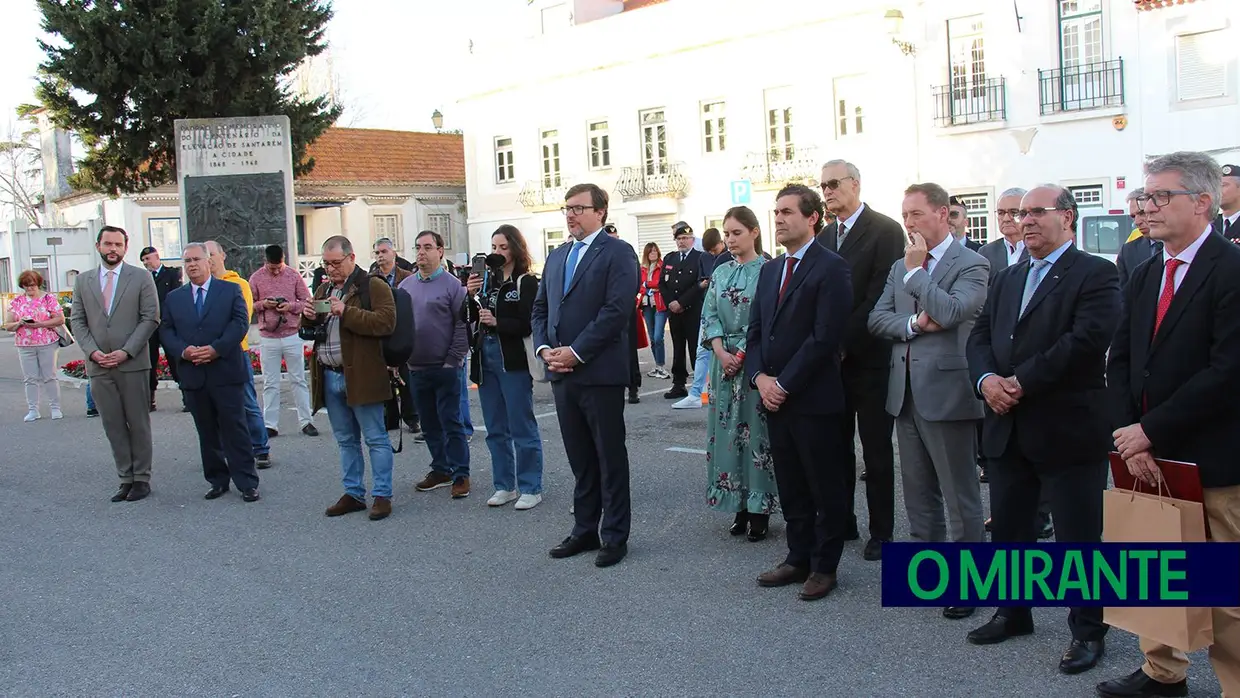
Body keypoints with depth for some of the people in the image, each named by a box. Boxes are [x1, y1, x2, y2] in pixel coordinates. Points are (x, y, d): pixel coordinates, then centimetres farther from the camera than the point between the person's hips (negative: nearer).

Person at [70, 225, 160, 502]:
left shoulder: (141, 277, 2)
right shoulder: (83, 281, 12)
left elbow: (150, 318, -3)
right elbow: (77, 320, 10)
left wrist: (125, 352, -11)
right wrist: (93, 352, -6)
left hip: (133, 364, -3)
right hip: (98, 365, 3)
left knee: (138, 424, 3)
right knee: (113, 426, 6)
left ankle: (141, 479, 11)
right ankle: (125, 479, 12)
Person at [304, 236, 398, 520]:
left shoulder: (373, 286, -5)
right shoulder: (324, 288, 16)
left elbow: (386, 322, -18)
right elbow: (311, 329, 24)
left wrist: (347, 312, -23)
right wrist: (308, 318, 0)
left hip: (361, 376, -7)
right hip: (329, 376, 7)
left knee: (376, 438, 0)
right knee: (346, 440, 14)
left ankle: (382, 495, 6)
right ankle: (353, 493, 23)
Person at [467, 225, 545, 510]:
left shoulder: (527, 283, -7)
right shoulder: (486, 279, 10)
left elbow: (530, 325, -15)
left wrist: (497, 323, -22)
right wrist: (470, 296, -6)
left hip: (514, 363, -6)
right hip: (486, 360, 7)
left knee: (522, 428, 0)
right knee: (496, 430, 12)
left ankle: (530, 488, 9)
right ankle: (504, 485, 22)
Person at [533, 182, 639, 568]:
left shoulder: (617, 253, -6)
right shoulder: (556, 257, 17)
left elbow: (617, 311, -16)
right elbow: (540, 309, 17)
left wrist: (575, 352, -17)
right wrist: (544, 348, -1)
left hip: (600, 373, -6)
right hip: (562, 373, 7)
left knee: (610, 458, 3)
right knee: (580, 459, 14)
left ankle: (615, 536, 13)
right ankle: (585, 530, 24)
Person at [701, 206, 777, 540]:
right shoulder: (720, 272, 10)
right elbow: (709, 316, 7)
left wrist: (744, 354, -13)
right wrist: (722, 353, -7)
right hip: (725, 360, 5)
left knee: (756, 429, -2)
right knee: (729, 431, 6)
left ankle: (760, 508, 7)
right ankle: (740, 507, 15)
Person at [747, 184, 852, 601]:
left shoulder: (831, 268, -10)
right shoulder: (770, 271, 15)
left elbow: (825, 337, -17)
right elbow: (755, 331, 14)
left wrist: (784, 384, -16)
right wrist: (759, 376, -3)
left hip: (814, 398, -7)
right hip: (774, 396, 7)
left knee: (826, 487, 5)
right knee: (790, 488, 15)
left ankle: (825, 567, 16)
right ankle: (798, 559, 26)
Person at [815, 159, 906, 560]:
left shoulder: (885, 231, -7)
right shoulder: (824, 237, 13)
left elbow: (880, 297, -14)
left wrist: (844, 344, -15)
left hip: (869, 357, -5)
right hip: (832, 358, 6)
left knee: (876, 448, 3)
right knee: (836, 445, 9)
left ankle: (881, 532, 14)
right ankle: (842, 522, 21)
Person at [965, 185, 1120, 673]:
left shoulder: (1095, 274, -7)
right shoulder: (1008, 279, 17)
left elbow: (1086, 340, -20)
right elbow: (980, 336, 11)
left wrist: (1021, 381, -20)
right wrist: (986, 379, -9)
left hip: (1068, 429, -7)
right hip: (1008, 429, 7)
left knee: (1079, 536, 4)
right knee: (1008, 528, 16)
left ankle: (1087, 631, 19)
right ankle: (1013, 612, 32)